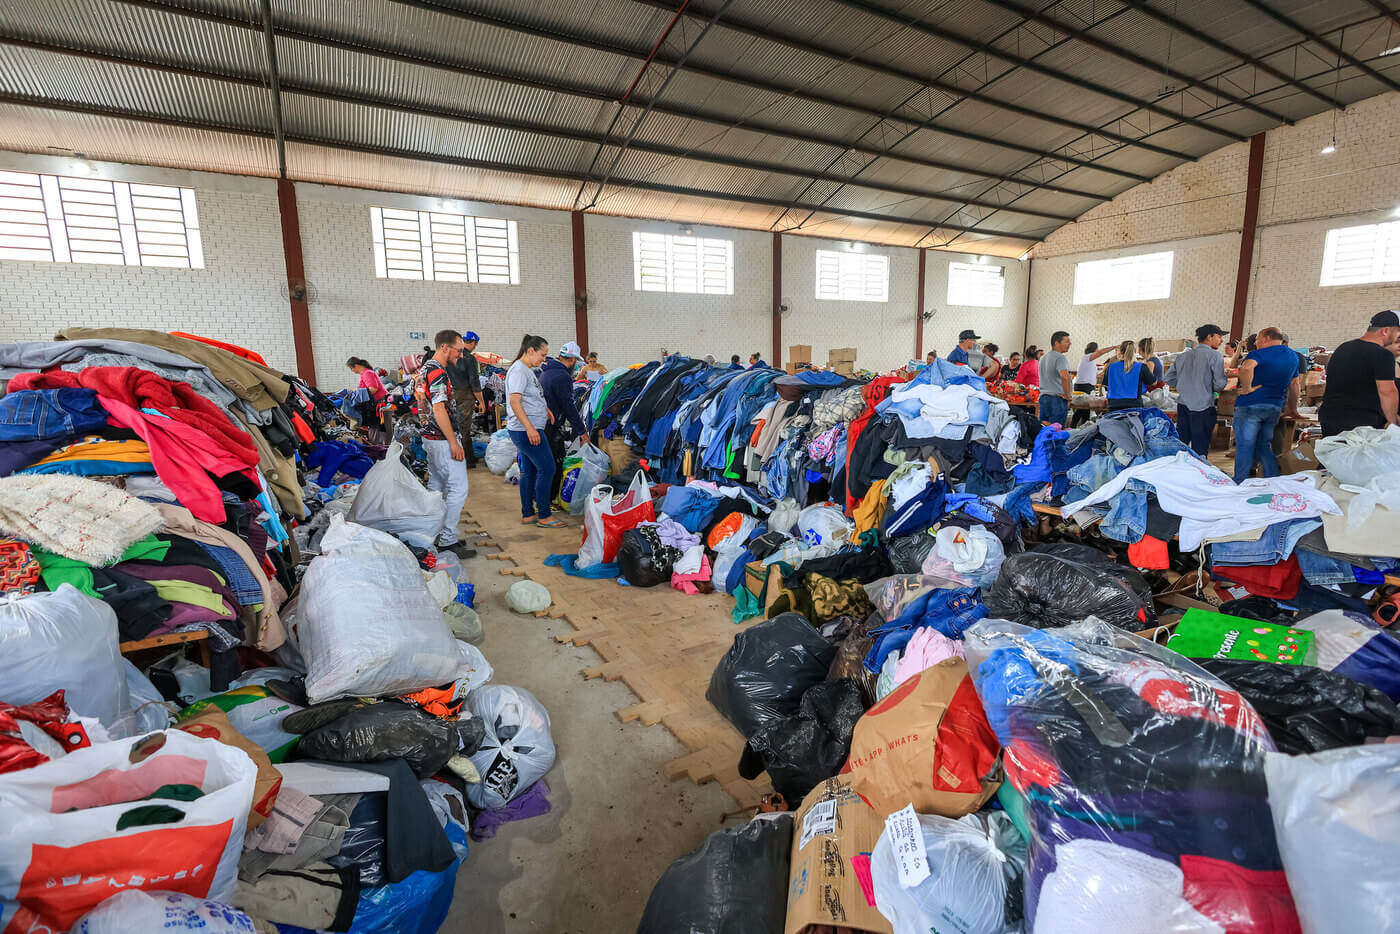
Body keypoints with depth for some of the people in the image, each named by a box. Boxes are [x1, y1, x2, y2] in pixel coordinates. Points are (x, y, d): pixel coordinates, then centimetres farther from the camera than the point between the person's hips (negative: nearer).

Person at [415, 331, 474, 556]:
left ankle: (436, 536, 22)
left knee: (437, 487, 15)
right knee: (458, 488, -8)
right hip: (442, 439, -11)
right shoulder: (438, 372, -18)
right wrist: (454, 443, -21)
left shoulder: (425, 368, 14)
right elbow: (439, 410, -23)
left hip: (430, 437, 11)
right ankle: (448, 541, -5)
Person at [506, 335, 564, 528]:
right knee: (547, 469, -6)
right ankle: (544, 516, 1)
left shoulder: (527, 370, 16)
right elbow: (515, 402, -23)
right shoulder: (518, 370, -14)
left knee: (529, 471, 13)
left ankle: (527, 514, 21)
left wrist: (544, 409, 16)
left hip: (529, 430, 10)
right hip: (525, 430, -10)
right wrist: (530, 428, -27)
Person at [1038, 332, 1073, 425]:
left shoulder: (1043, 357, 16)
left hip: (1043, 396, 8)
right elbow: (1065, 376, -28)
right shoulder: (1060, 358, -12)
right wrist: (1067, 395, -17)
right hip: (1057, 398, -8)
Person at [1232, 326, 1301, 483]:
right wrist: (1293, 409, 29)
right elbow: (1294, 385, 23)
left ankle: (1240, 486, -2)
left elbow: (1246, 368, -31)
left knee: (1244, 447, -3)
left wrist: (1247, 388, -19)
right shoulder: (1293, 356, 17)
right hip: (1275, 407, 7)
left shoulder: (1260, 353, -7)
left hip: (1250, 405, -7)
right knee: (1265, 447, 15)